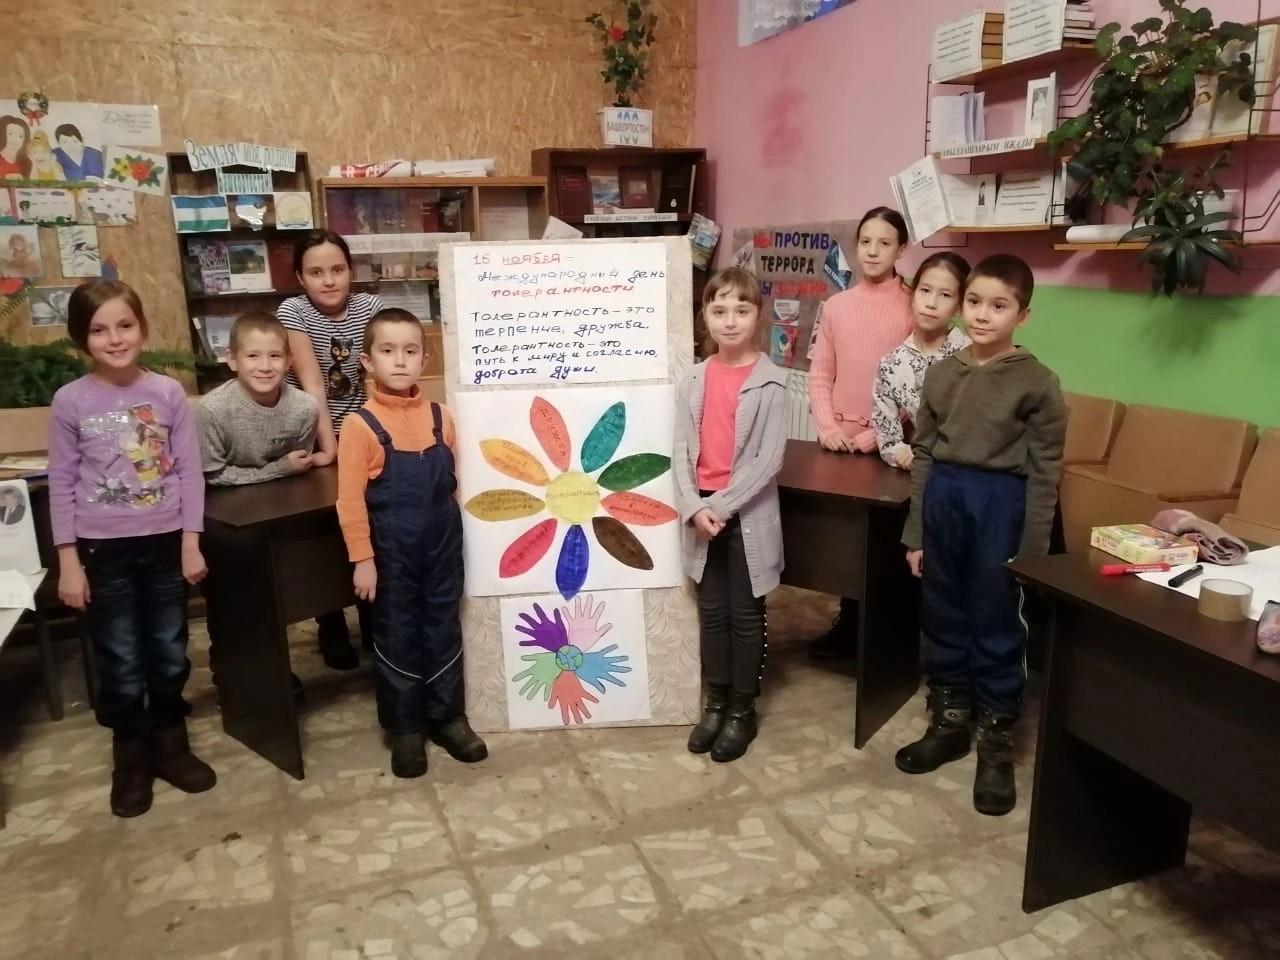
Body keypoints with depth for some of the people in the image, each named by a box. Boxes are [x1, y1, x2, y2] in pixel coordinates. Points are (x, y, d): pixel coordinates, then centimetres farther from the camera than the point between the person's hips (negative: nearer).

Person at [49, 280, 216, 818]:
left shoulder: (168, 392, -4)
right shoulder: (70, 401, -6)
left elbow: (189, 471, -1)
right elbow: (62, 485, -3)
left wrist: (191, 542, -3)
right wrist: (68, 561, -5)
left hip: (164, 542, 1)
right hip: (104, 549, -1)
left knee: (170, 654, 13)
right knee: (121, 662, 9)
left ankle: (170, 743, 32)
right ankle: (130, 757, 28)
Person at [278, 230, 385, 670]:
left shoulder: (370, 306, -6)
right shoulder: (293, 311, -13)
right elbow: (312, 384, -21)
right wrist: (328, 448, -25)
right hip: (314, 438, -2)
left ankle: (374, 622, 23)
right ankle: (332, 629, 19)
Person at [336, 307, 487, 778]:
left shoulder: (441, 417, 0)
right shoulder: (360, 425, -11)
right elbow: (351, 499, -11)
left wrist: (448, 528, 8)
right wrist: (362, 559, -12)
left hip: (442, 545, 4)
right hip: (391, 552, -3)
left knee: (443, 630, 14)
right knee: (397, 638, 9)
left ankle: (448, 717, 29)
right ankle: (404, 729, 23)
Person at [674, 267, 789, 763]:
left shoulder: (770, 382, -9)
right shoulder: (694, 379, 3)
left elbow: (769, 460, -13)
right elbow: (682, 451, 1)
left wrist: (721, 506, -15)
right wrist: (695, 508, -11)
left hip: (748, 515, -4)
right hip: (701, 512, 4)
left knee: (746, 615, 8)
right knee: (712, 612, 14)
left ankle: (743, 710, 23)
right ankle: (715, 703, 28)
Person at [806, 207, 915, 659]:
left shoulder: (912, 306, -4)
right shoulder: (836, 305, 6)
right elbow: (819, 374, 6)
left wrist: (881, 433, -12)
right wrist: (827, 426, -6)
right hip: (839, 441, 3)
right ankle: (848, 623, 24)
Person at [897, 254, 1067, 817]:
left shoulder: (1037, 383, -7)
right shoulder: (942, 373, 5)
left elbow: (1044, 474, -7)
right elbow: (924, 455, 7)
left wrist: (1031, 553, -9)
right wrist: (915, 532, 7)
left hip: (1000, 504, -4)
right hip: (943, 497, 4)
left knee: (996, 627, 5)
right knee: (942, 619, 13)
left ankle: (997, 744, 21)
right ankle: (949, 723, 31)